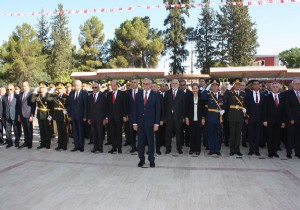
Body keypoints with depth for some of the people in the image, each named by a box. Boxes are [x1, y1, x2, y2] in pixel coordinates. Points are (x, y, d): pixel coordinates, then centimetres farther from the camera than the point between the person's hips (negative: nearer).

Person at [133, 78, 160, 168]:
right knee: (140, 142, 7)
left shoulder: (155, 95, -1)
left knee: (151, 142, 7)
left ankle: (151, 160, 20)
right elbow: (135, 109, 4)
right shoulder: (138, 94, 5)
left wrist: (156, 123, -7)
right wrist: (135, 122, -1)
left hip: (150, 122, -2)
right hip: (140, 122, 2)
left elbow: (158, 110, -2)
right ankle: (141, 159, 20)